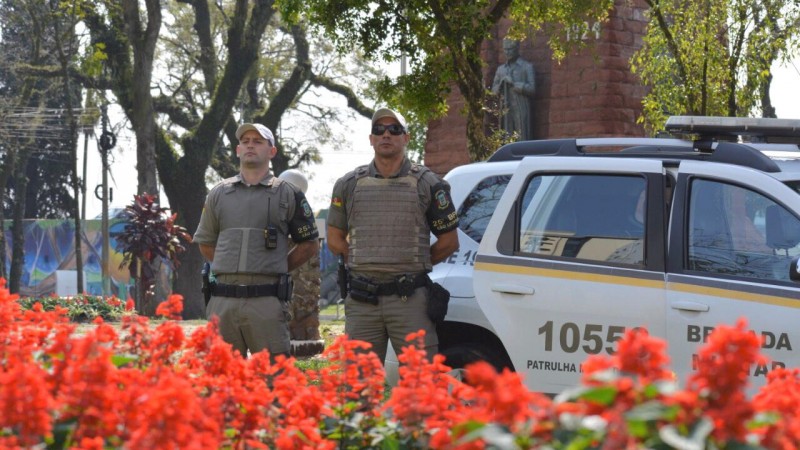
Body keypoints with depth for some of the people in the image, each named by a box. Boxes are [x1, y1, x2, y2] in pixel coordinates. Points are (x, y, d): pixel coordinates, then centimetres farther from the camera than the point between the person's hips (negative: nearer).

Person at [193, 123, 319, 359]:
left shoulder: (288, 194, 6)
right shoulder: (218, 194, 13)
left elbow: (309, 245, 13)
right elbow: (206, 244, 24)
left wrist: (277, 268, 9)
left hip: (267, 299, -3)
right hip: (223, 301, 3)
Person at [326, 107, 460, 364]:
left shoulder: (427, 183, 6)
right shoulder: (349, 185, 11)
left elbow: (449, 241, 11)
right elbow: (335, 240, 18)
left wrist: (415, 265, 11)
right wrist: (365, 265, 11)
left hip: (410, 299, -2)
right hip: (362, 302, 2)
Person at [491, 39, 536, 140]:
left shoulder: (527, 67, 7)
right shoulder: (501, 69, 19)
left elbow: (531, 89, -2)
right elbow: (494, 90, 18)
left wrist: (514, 84, -11)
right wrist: (501, 83, -3)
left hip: (521, 111, -4)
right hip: (505, 111, 4)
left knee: (522, 139, -10)